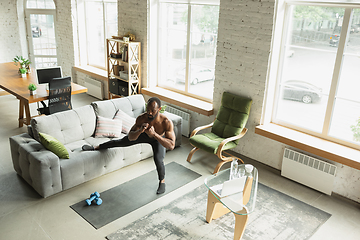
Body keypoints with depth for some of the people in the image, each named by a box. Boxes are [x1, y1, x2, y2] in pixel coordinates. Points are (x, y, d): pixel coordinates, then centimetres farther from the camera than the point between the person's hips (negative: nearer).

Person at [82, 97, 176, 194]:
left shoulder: (167, 122, -44)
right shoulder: (141, 118, -36)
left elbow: (171, 146, -48)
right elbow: (130, 137, -28)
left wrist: (154, 134, -58)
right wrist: (140, 130, -51)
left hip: (159, 138, -2)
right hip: (143, 135, 2)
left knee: (158, 160, -24)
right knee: (120, 142, 11)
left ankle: (162, 182, 9)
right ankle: (96, 147, 36)